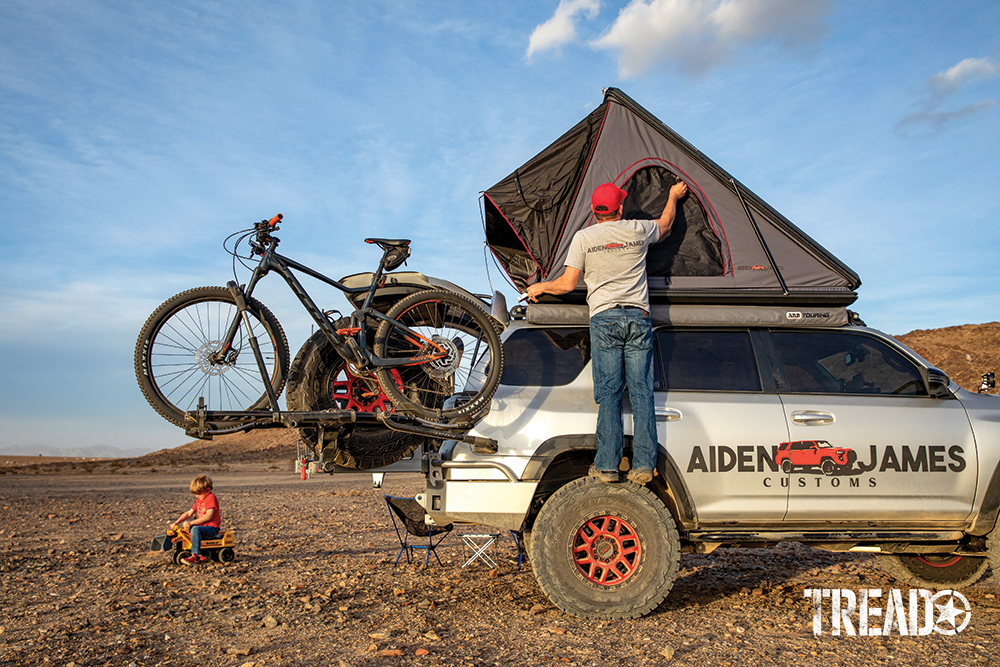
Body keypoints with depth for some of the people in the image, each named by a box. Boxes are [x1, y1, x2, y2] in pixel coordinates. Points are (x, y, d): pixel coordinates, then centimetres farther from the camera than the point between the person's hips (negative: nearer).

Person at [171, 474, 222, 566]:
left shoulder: (211, 497, -12)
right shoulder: (199, 500, 18)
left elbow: (208, 516, -22)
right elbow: (189, 513, 17)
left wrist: (191, 522, -24)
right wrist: (176, 523, 4)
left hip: (212, 528, -10)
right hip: (202, 527, 10)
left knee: (195, 529, -31)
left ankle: (195, 556, -36)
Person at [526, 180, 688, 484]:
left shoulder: (583, 237, 4)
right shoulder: (637, 230, 9)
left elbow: (567, 284, 2)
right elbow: (666, 223, 32)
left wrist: (540, 287, 21)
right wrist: (674, 196, 51)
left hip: (604, 318, -1)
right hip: (639, 317, 2)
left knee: (608, 393, -2)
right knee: (641, 392, 2)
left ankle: (607, 466, -3)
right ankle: (643, 464, 0)